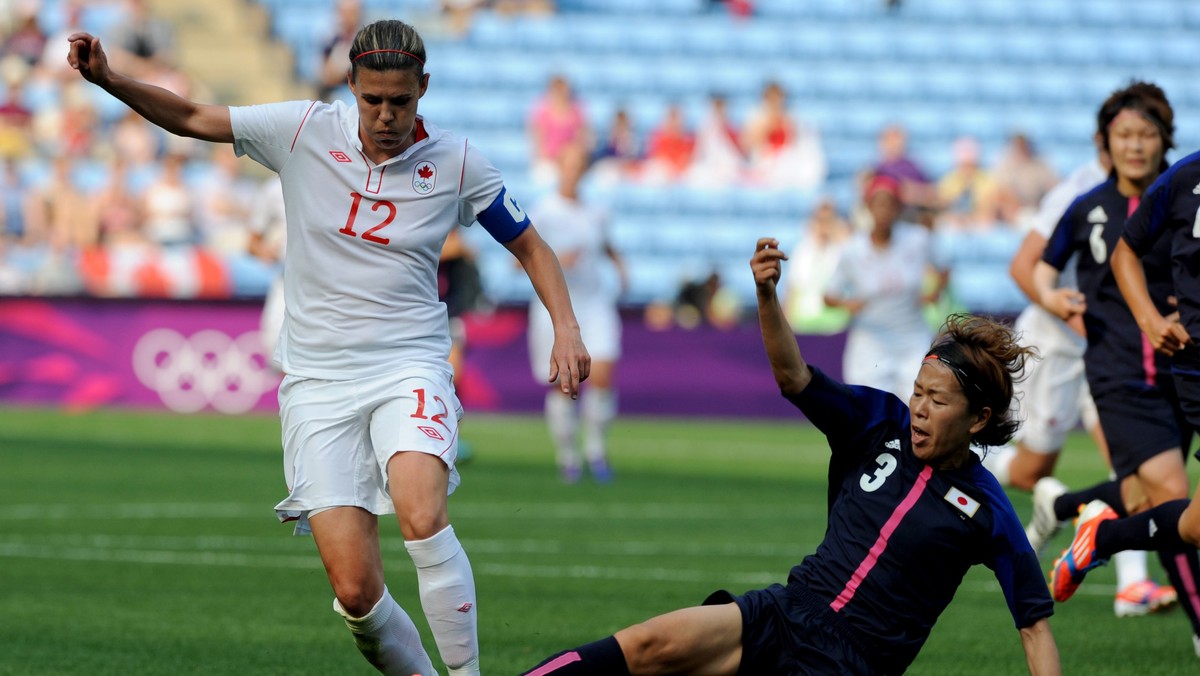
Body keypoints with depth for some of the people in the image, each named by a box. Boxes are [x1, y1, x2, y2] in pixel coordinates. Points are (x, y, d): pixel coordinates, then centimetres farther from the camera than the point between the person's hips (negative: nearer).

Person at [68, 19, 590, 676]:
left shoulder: (457, 164, 0)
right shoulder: (304, 130, -1)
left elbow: (528, 245, 13)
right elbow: (191, 118, 8)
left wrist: (566, 327, -1)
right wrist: (109, 79, -6)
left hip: (408, 370, -1)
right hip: (318, 381, 1)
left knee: (423, 517, -32)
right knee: (356, 590, -12)